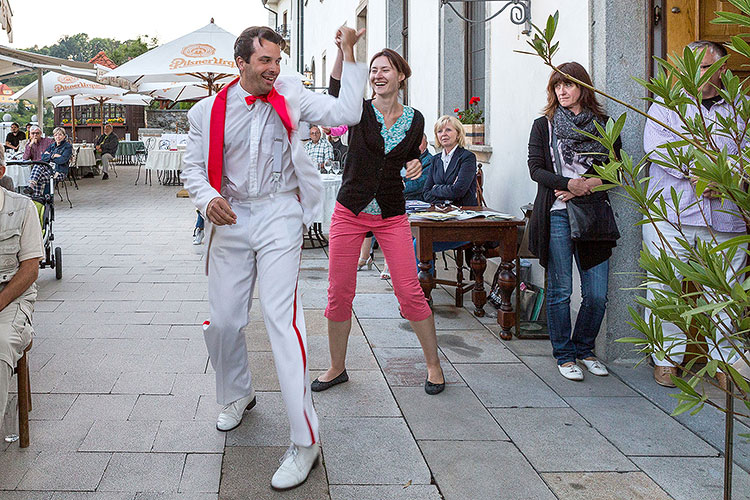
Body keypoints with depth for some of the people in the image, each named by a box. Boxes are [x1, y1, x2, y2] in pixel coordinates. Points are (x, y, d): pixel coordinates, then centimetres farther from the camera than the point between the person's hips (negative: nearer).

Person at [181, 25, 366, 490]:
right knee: (223, 321, 9)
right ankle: (238, 394, 41)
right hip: (231, 219, 3)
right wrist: (207, 198, -11)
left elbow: (345, 113, -6)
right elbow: (194, 165, 10)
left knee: (282, 318, -13)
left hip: (278, 213, -3)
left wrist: (348, 55, -10)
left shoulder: (291, 97, 1)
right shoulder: (210, 111, 3)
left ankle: (305, 441, -10)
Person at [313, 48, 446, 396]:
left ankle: (433, 364, 14)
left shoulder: (414, 119, 4)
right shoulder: (360, 110, -3)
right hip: (349, 212, 0)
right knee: (339, 293, 3)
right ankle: (337, 368, 20)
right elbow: (337, 91, -25)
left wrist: (415, 165, -2)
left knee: (410, 293, -4)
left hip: (392, 216, 1)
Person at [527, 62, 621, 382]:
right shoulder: (544, 125, 8)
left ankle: (584, 349, 21)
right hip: (557, 215, -2)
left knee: (597, 293, 1)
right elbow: (535, 169, -1)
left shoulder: (604, 125, 12)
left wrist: (588, 185, -8)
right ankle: (564, 355, 15)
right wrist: (569, 183, -15)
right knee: (560, 290, 1)